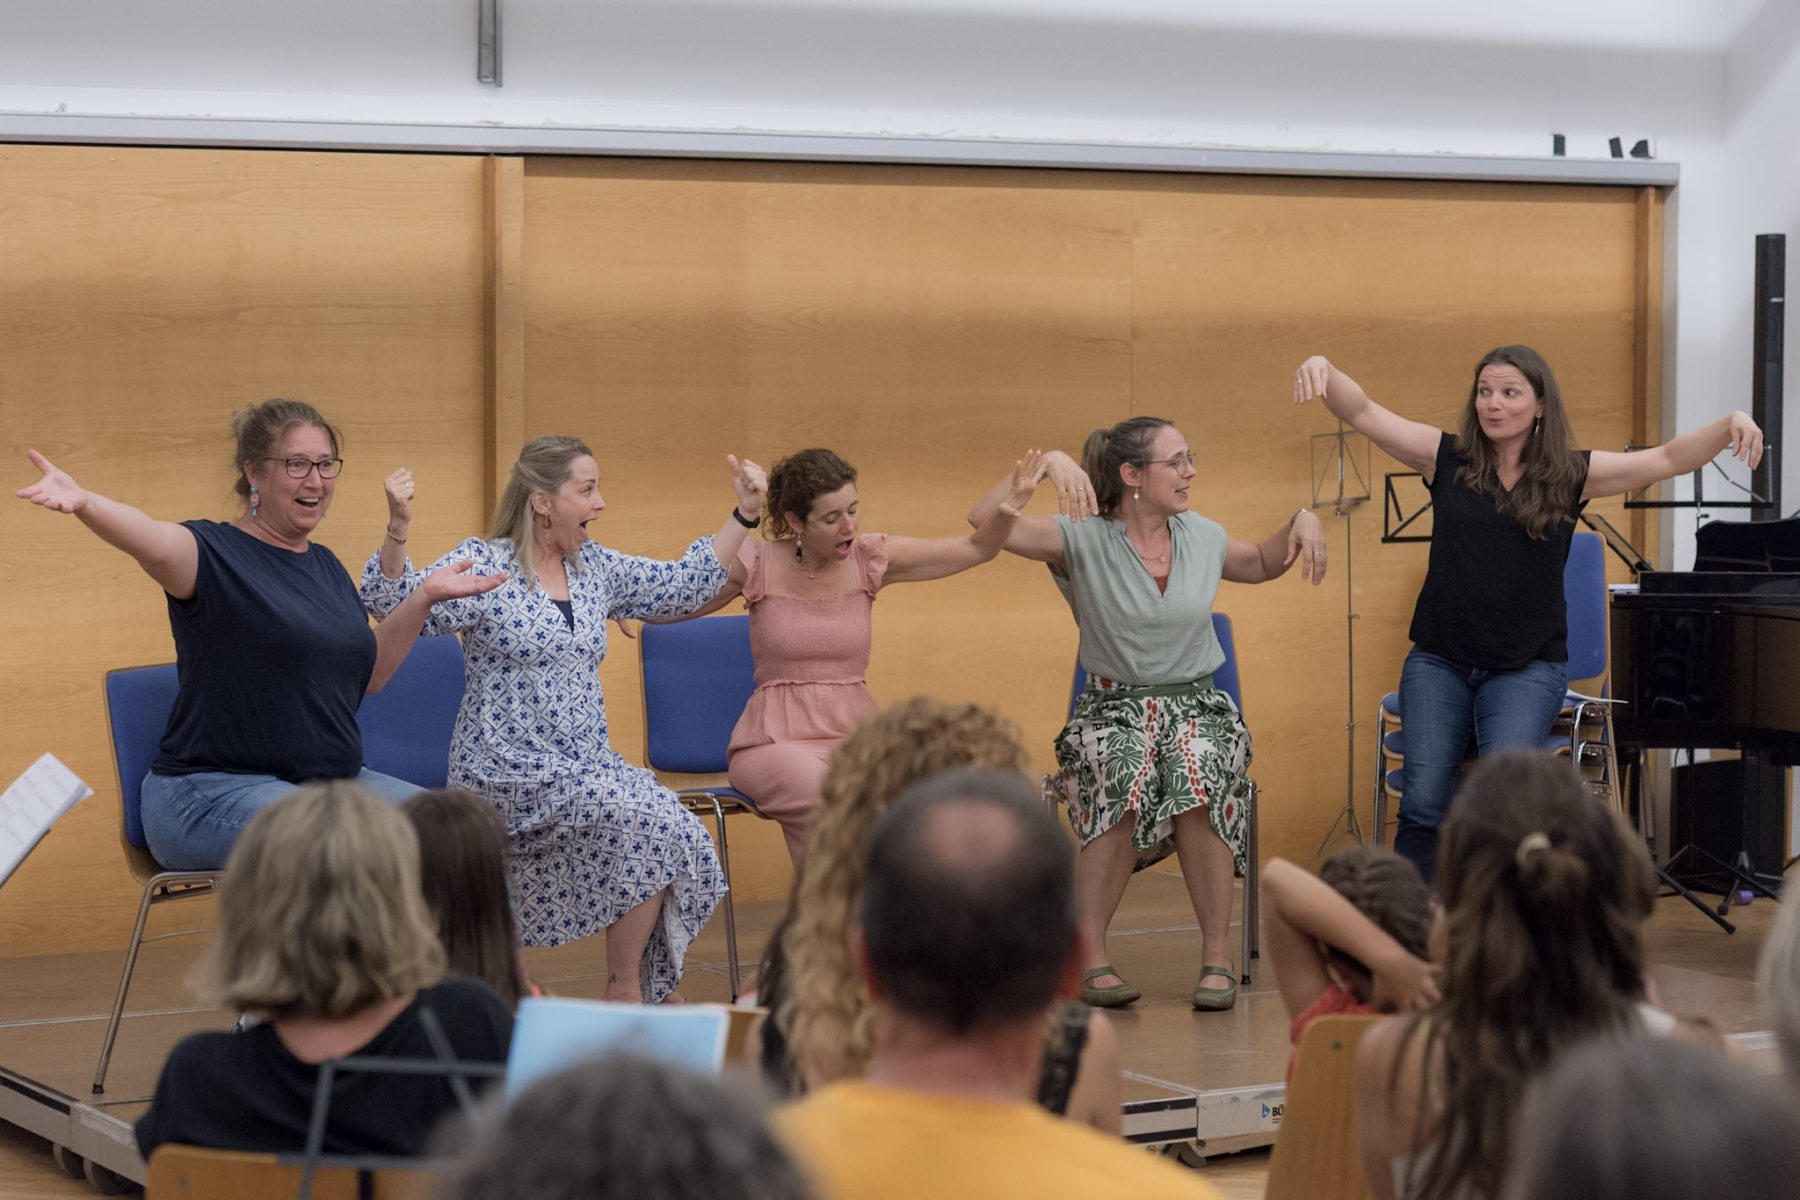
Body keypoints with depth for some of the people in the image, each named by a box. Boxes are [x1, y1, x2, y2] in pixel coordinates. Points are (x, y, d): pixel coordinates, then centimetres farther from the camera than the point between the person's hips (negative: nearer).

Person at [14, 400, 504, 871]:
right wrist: (84, 503, -51)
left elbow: (368, 674, 19)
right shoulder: (215, 552, -7)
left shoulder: (325, 565, 16)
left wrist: (425, 597, 8)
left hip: (334, 780, 8)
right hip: (215, 789, -7)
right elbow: (153, 543, -30)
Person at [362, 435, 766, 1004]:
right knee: (649, 823, -26)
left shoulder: (594, 567, 13)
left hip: (587, 763, 7)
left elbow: (685, 586, 21)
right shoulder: (482, 564, -6)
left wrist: (744, 515, 16)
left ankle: (652, 990, -5)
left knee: (683, 838, -19)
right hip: (509, 767, -7)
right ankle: (624, 989, -11)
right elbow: (397, 604, -18)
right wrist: (397, 531, -34)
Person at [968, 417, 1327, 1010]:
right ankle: (1089, 958, -23)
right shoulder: (1085, 539, -6)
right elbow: (985, 522, -19)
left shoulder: (1203, 538, 7)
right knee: (1128, 785, -35)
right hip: (1114, 708, -2)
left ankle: (1217, 958, -21)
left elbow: (1262, 565, 30)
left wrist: (1301, 522, 11)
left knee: (1198, 784, -32)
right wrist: (1047, 463, -29)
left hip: (1196, 705, 3)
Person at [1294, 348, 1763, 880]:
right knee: (1424, 800, -16)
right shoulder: (1447, 459, 3)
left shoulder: (1572, 476, 2)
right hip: (1439, 661, 1)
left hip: (1527, 668, -1)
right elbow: (1361, 413, -3)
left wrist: (1729, 426, -21)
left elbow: (1668, 459, -3)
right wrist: (1324, 370, -22)